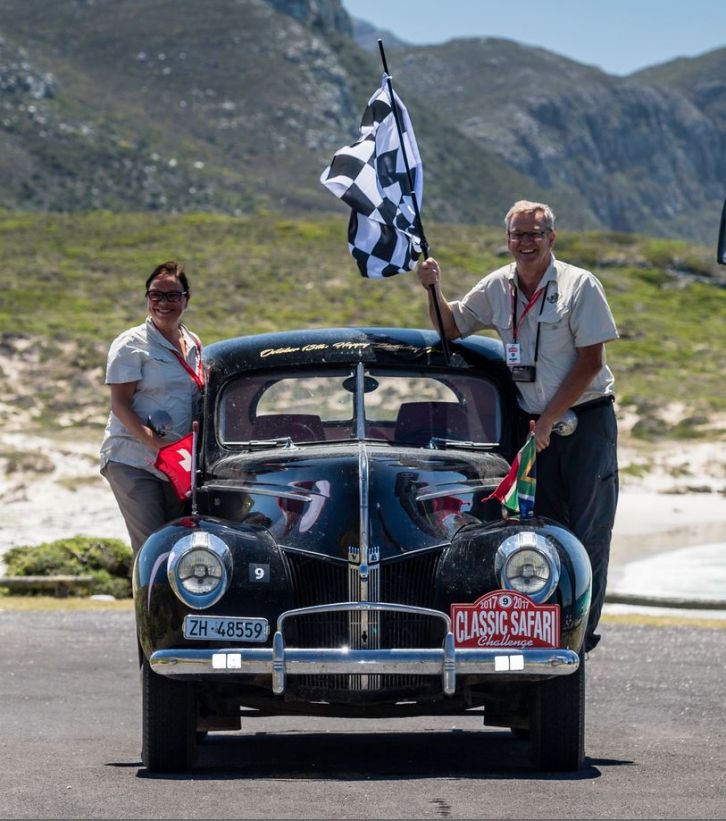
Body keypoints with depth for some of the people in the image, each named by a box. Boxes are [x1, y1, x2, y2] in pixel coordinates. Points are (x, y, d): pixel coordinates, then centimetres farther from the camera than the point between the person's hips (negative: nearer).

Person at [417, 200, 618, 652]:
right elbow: (451, 328, 17)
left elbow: (590, 361, -11)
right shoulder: (498, 287, 5)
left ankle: (583, 630, -1)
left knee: (588, 530, -5)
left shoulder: (580, 285, -9)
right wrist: (434, 289, -2)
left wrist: (549, 420, -14)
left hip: (586, 419, -4)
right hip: (532, 422, 4)